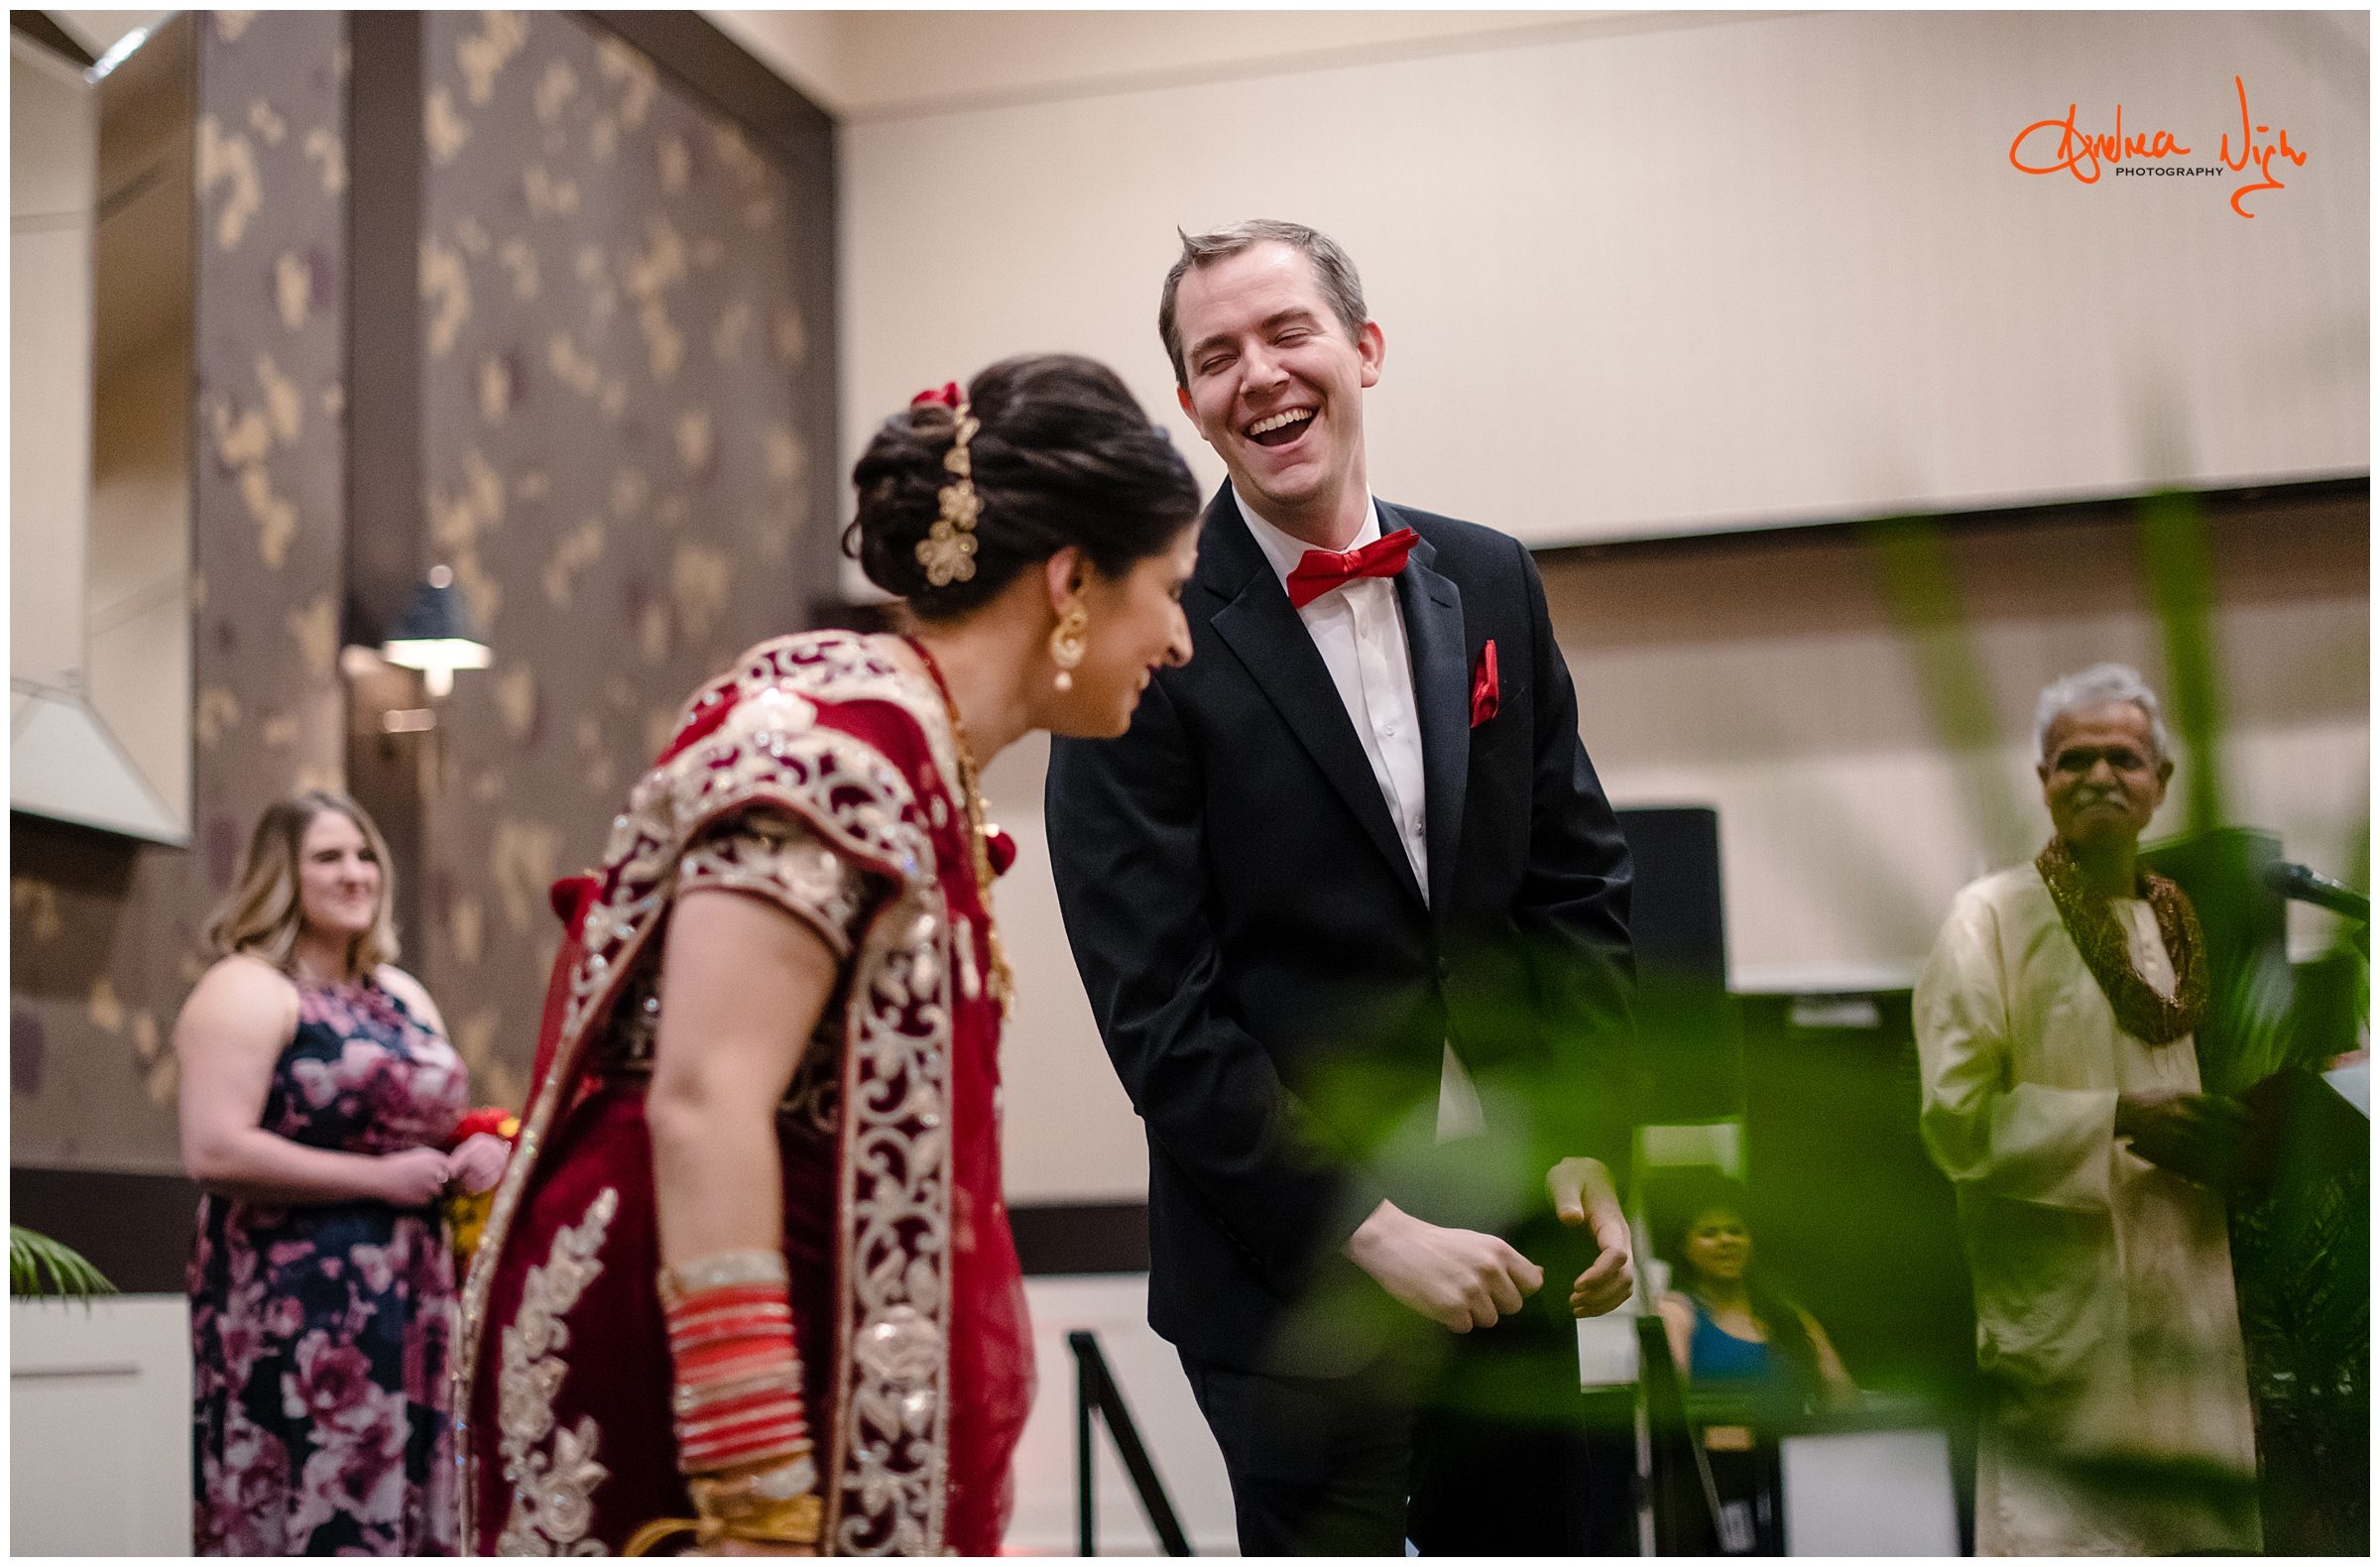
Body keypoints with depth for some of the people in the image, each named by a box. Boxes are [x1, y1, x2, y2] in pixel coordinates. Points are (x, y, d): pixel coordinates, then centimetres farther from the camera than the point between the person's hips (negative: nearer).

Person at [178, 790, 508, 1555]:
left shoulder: (402, 994, 18)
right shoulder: (247, 990, -7)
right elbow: (213, 1152, -19)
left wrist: (476, 1149, 6)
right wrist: (378, 1178, -17)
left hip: (409, 1304, 8)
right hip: (293, 1312, -8)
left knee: (401, 1518, 7)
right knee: (317, 1523, -9)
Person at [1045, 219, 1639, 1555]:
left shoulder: (1490, 585, 6)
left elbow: (1579, 884, 10)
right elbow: (1158, 1004, -14)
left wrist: (1590, 1150, 0)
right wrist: (1367, 1228, -15)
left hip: (1507, 1237, 5)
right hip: (1295, 1269, -5)